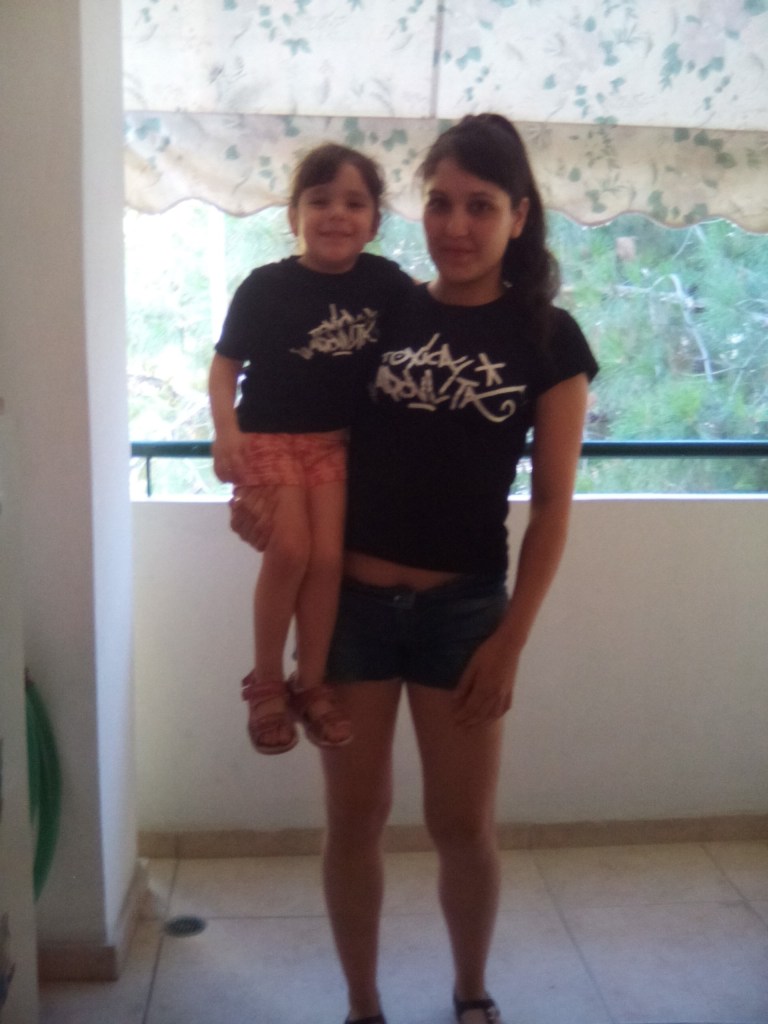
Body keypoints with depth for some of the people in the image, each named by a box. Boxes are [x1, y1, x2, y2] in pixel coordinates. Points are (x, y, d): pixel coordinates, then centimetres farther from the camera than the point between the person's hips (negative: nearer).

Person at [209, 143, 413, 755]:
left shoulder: (385, 282, -3)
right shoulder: (266, 287, -9)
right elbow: (226, 364, -6)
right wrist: (225, 428, -18)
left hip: (336, 439, 2)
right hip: (268, 436, -2)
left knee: (328, 556, -8)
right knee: (289, 550, -16)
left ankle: (311, 683, 10)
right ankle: (266, 682, 3)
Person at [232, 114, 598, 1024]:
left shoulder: (548, 339, -2)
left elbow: (551, 505, -3)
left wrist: (510, 640, -6)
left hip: (463, 606, -1)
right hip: (349, 598, 1)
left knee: (463, 825, 11)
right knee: (354, 816, 10)